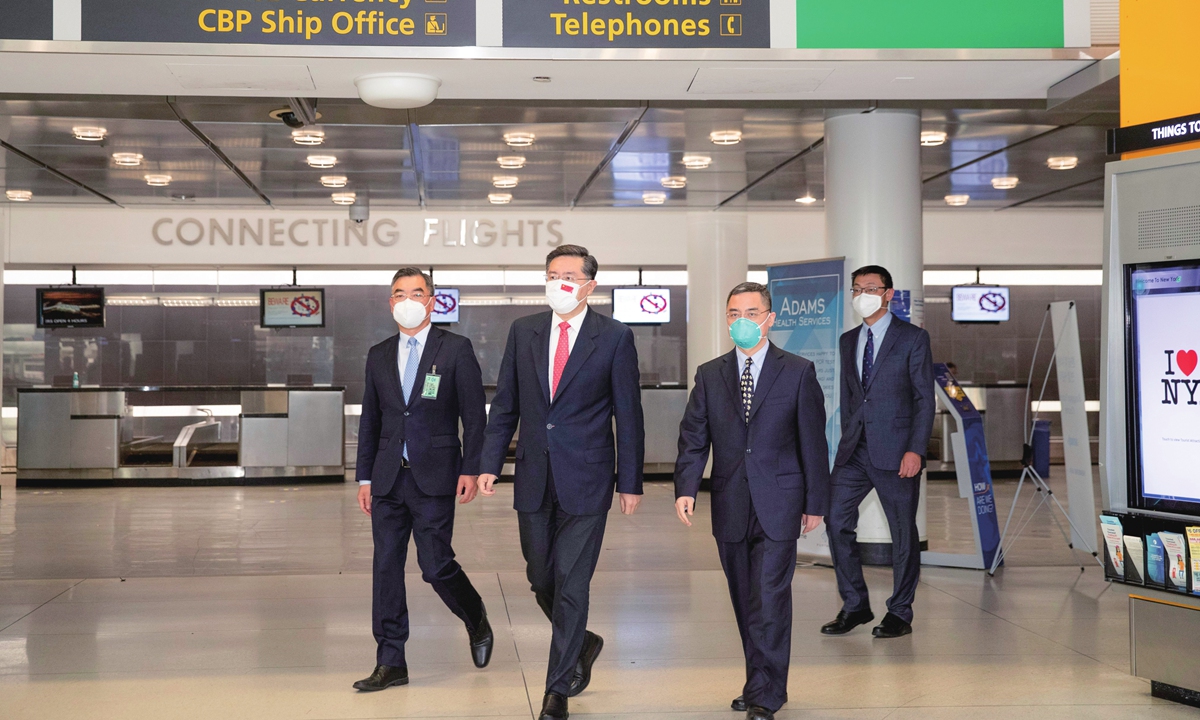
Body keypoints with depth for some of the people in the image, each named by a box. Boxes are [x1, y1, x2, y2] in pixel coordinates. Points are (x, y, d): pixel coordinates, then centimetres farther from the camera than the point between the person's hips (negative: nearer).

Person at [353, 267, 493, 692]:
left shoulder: (456, 350, 0)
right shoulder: (379, 356, 12)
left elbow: (474, 415, -2)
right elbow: (370, 421, 15)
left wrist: (470, 469, -9)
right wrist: (365, 477, 10)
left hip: (434, 477, -4)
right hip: (388, 478, 4)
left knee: (436, 565, -5)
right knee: (386, 567, 3)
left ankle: (476, 620, 26)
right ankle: (390, 663, 10)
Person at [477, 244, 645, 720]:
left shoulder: (614, 338, -2)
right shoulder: (523, 332, 7)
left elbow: (628, 415, -2)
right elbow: (505, 404, 10)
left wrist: (630, 482, -4)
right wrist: (490, 464, 2)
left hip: (586, 480, -4)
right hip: (534, 479, 4)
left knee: (571, 583, -2)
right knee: (541, 579, 11)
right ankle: (581, 645, 38)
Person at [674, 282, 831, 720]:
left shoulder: (799, 373, 1)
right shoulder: (709, 375, 9)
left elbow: (813, 442, 2)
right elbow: (693, 437, 5)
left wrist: (816, 502, 1)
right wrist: (685, 488, -10)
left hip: (777, 506, -3)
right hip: (729, 507, 3)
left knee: (770, 598, -8)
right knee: (744, 602, 10)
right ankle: (762, 684, 22)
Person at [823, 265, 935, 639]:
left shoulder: (913, 338, -3)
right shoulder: (848, 340, 14)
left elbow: (924, 398, -6)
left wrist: (915, 450, -15)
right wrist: (849, 440, 11)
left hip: (895, 450, -5)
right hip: (855, 450, 5)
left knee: (903, 532, 3)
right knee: (837, 521, -1)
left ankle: (900, 614, 15)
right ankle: (855, 605, 12)